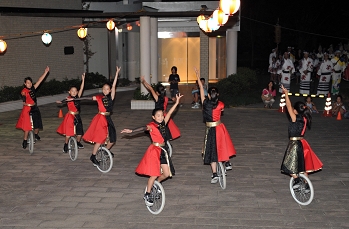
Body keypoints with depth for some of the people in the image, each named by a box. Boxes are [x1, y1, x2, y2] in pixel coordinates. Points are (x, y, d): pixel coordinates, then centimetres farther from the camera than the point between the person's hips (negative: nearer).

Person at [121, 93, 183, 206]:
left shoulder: (163, 124, 5)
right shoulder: (152, 126, -14)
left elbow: (169, 113, 2)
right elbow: (144, 128, -31)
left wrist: (177, 102, -2)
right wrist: (131, 131, -48)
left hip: (163, 150, 7)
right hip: (154, 150, -6)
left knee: (167, 174, 6)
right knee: (154, 175, -5)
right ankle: (147, 195, 12)